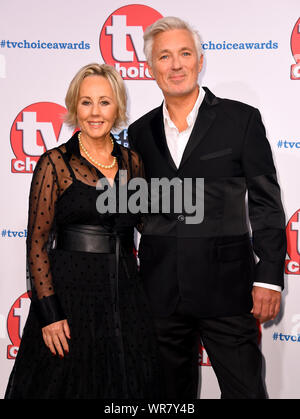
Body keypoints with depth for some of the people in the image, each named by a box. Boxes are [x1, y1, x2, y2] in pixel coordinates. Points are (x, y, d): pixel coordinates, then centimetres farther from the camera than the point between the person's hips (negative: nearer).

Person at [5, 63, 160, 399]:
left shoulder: (131, 161, 8)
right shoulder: (55, 163, -6)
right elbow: (37, 244, -8)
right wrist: (49, 313, -14)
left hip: (125, 296, 5)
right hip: (71, 293, -4)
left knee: (128, 384, 12)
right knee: (69, 384, 5)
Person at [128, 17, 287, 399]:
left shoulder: (241, 120, -2)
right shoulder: (140, 132, 9)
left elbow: (266, 205, -2)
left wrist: (269, 277, -7)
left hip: (225, 290, -3)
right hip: (161, 294, 4)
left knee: (245, 390, 2)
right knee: (172, 394, 15)